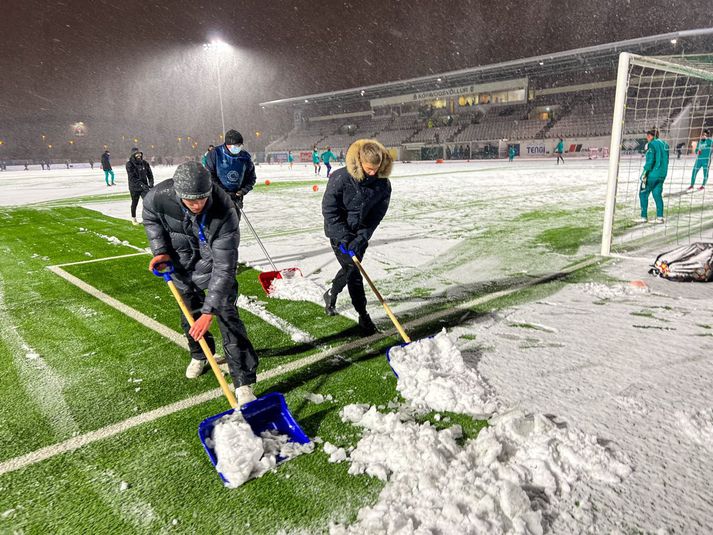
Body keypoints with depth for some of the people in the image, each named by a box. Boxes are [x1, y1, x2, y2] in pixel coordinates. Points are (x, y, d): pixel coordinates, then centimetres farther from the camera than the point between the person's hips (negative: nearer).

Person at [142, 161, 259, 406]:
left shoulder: (224, 212, -38)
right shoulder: (160, 196, -28)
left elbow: (224, 267, -36)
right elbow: (150, 218, 0)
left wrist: (209, 311, -39)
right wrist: (160, 249, -12)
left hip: (215, 261, -3)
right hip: (182, 263, 4)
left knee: (227, 316, -12)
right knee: (190, 313, 16)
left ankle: (244, 383, -7)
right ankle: (200, 355, 45)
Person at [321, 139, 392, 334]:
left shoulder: (383, 184, -12)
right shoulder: (341, 178, -23)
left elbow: (376, 215, -8)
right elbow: (329, 210, -18)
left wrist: (362, 237, -18)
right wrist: (345, 238, -21)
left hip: (361, 234, 4)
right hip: (340, 233, -4)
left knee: (350, 268, 16)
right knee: (353, 273, -6)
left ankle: (331, 294, 43)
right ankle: (363, 316, 6)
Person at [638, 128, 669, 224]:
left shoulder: (652, 145, -11)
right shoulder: (664, 144, 12)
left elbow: (650, 160, -18)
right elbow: (666, 160, 16)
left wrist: (644, 173, -16)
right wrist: (662, 172, 21)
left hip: (652, 174, -8)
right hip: (662, 174, 8)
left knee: (643, 194, 2)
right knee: (657, 194, 12)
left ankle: (644, 217, 2)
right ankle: (660, 217, 9)